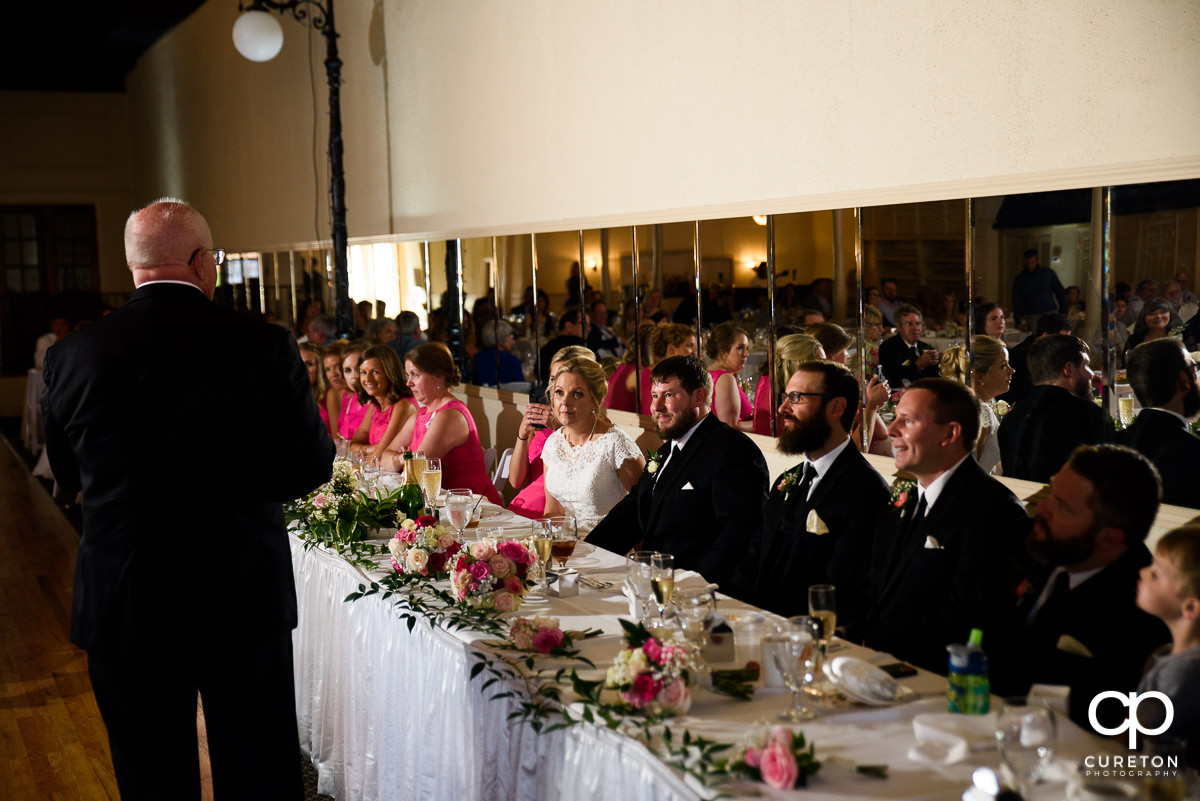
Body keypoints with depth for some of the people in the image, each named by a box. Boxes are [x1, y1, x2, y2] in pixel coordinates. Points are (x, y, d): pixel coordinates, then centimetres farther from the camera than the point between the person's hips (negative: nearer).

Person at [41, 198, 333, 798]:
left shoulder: (74, 355, -8)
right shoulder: (263, 346, -13)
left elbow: (68, 477, 5)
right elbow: (309, 466, -8)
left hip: (123, 607, 1)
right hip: (245, 598, -1)